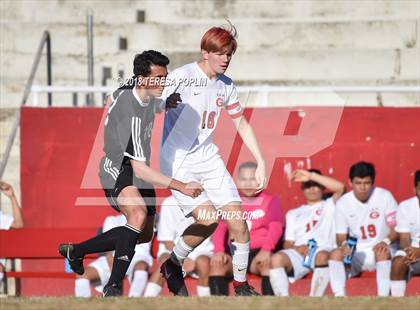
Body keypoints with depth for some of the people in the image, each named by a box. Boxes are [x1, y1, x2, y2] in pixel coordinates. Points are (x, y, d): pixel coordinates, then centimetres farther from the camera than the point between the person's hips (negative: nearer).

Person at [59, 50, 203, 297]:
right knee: (139, 215, -37)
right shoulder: (130, 116, -32)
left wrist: (168, 103, 8)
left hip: (137, 169, 10)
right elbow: (139, 168, -34)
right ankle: (114, 286, -37)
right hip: (118, 170, -10)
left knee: (144, 235, 17)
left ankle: (75, 251, 34)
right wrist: (181, 187, -37)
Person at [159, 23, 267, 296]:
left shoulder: (226, 86, 7)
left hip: (208, 158, 6)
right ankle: (173, 266, 5)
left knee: (237, 217, -5)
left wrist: (261, 162, 15)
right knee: (208, 218, -20)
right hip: (177, 161, -6)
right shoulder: (182, 77, -13)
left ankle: (242, 285, 9)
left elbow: (242, 124, 19)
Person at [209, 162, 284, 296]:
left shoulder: (271, 201, 10)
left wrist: (266, 249, -25)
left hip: (259, 253, -2)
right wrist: (219, 250, -18)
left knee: (268, 263, -35)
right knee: (216, 263, -29)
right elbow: (220, 228, 3)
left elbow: (276, 228, -5)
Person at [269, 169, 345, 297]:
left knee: (322, 256, -41)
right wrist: (296, 248, -4)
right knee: (276, 258, -31)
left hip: (323, 251, -3)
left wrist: (312, 175, 2)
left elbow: (340, 187, 3)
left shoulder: (329, 206, 25)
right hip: (298, 253, 3)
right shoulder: (293, 214, 34)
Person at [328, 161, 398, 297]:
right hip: (357, 253, 2)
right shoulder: (343, 203, -4)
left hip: (380, 249, -2)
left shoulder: (384, 196, -9)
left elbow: (396, 228, -5)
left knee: (383, 252, -36)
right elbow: (341, 237, 0)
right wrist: (344, 244, -24)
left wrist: (386, 241, -26)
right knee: (335, 254, -27)